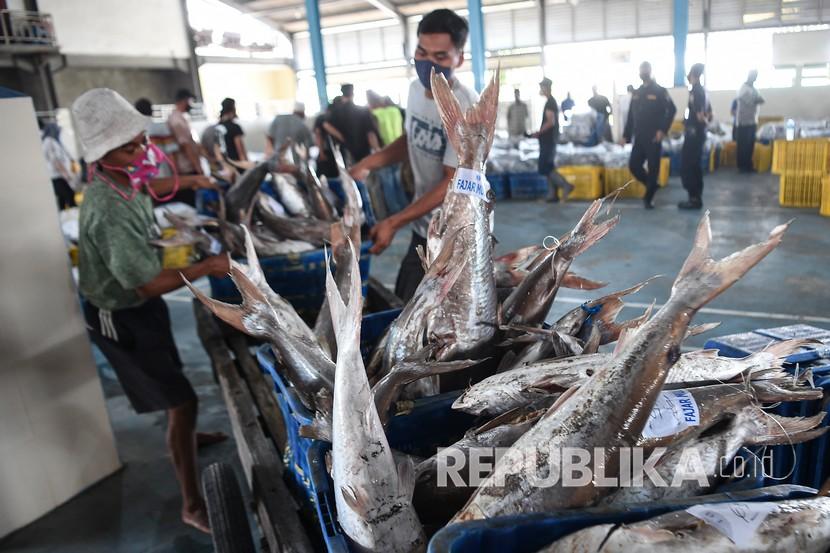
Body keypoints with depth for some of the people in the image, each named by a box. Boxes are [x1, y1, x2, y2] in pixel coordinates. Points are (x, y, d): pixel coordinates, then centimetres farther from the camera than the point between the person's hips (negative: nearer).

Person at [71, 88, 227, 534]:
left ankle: (186, 436, 57)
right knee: (182, 401, -5)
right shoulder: (110, 213, -36)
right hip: (121, 317, -9)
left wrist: (187, 181, 18)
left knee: (170, 380, 30)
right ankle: (193, 506, 10)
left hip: (138, 305, 9)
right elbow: (151, 284, -32)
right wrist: (206, 267, -24)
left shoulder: (123, 179, -7)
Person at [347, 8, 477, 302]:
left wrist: (394, 222, -26)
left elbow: (452, 183, -24)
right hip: (424, 225, 8)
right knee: (405, 299, 20)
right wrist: (369, 162, 0)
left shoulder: (467, 109, -25)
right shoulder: (416, 89, -1)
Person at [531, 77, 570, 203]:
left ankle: (565, 185, -11)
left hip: (548, 140, -10)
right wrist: (540, 133, 19)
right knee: (548, 167, 10)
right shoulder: (553, 102, 17)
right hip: (549, 139, 10)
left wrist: (538, 133, -17)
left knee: (545, 167, -10)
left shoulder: (550, 103, -14)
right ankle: (553, 194, 11)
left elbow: (551, 122, -22)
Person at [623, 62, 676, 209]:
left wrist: (663, 130, -16)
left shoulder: (660, 91, -3)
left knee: (653, 168, -2)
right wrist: (626, 135, 9)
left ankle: (649, 198, 7)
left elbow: (672, 110, -8)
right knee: (633, 165, 1)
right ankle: (651, 186, 25)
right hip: (639, 138, 5)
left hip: (653, 137, -5)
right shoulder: (636, 93, 13)